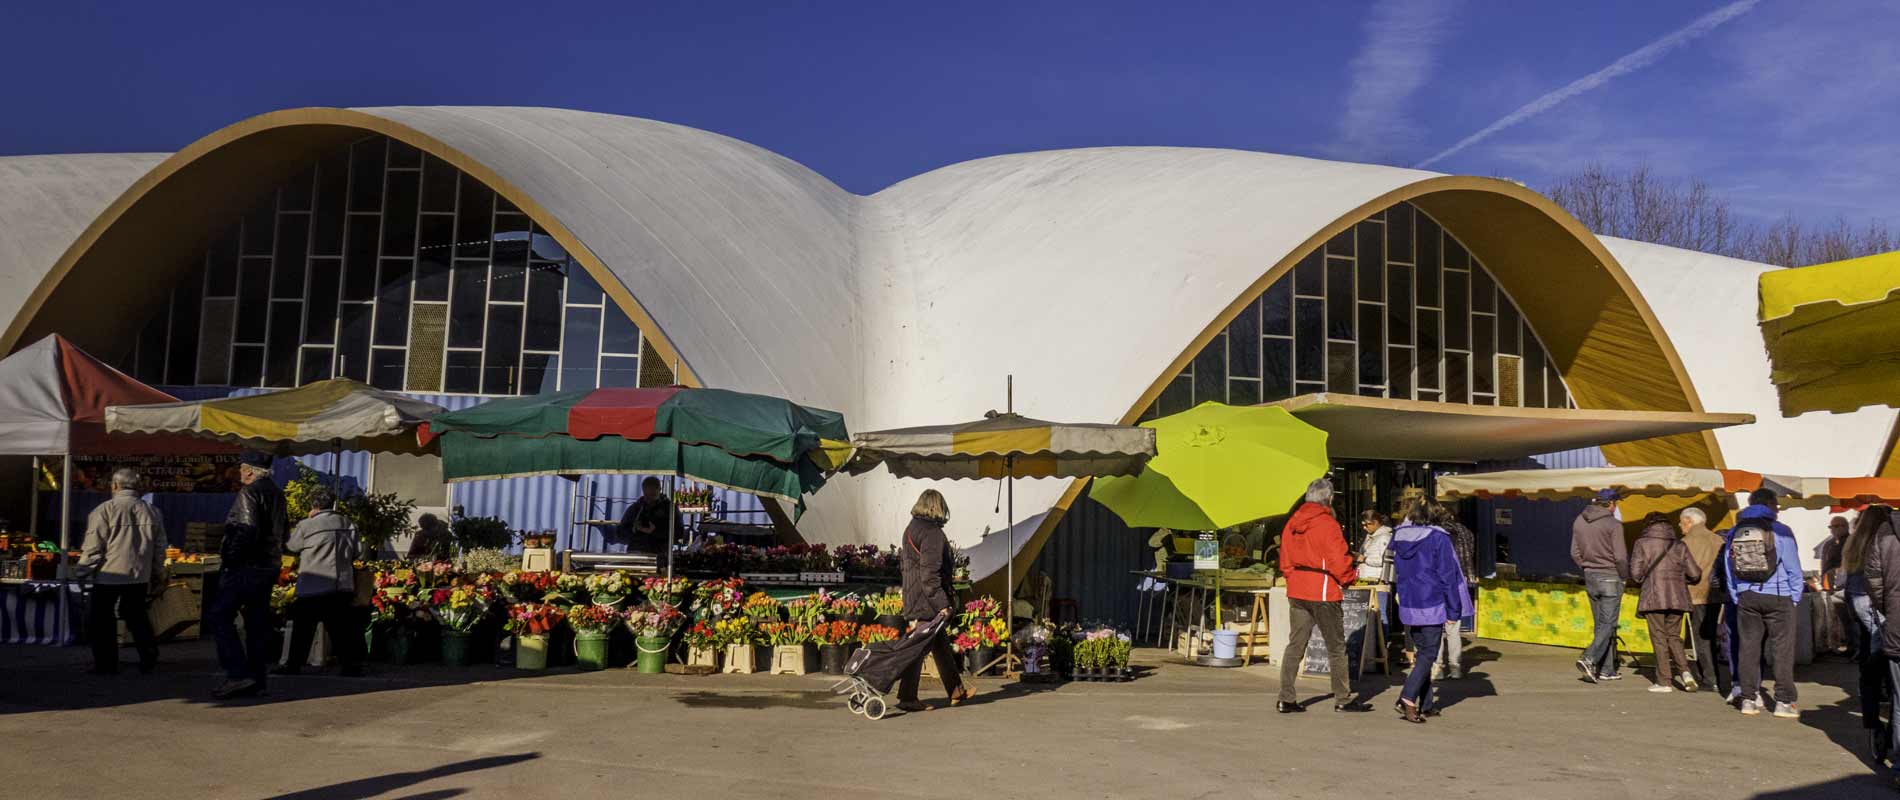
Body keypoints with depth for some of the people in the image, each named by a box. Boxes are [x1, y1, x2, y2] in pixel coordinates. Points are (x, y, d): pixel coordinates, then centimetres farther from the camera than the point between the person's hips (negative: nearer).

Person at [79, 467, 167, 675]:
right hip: (140, 575, 5)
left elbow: (93, 546, -11)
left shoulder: (105, 510, -11)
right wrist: (158, 573, 22)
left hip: (109, 575, -5)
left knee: (100, 619, 9)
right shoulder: (152, 512, 4)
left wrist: (83, 569, 2)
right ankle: (149, 660, 14)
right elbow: (159, 547, 11)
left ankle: (106, 664, 10)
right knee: (137, 617, 17)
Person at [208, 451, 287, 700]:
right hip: (269, 567, 9)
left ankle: (238, 674, -13)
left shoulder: (249, 492, -13)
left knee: (220, 616, -5)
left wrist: (230, 558, -16)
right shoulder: (277, 494, 16)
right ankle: (257, 679, 13)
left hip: (246, 567, -9)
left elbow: (246, 530, -23)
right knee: (258, 621, 11)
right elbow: (280, 532, 21)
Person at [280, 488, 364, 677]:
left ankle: (293, 666, 13)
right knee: (341, 627, 7)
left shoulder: (306, 526, -8)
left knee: (303, 630, 8)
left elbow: (291, 546, 8)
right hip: (342, 585, 4)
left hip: (313, 588, -3)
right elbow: (358, 551, 7)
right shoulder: (348, 524, 4)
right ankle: (351, 664, 5)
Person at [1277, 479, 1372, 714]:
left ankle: (1286, 699, 6)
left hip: (1296, 592, 6)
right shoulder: (1327, 524, -14)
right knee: (1336, 647, 6)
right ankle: (1343, 699, 14)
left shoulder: (1292, 523, 7)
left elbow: (1285, 561, 11)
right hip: (1323, 592, -6)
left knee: (1295, 645, 8)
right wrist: (1351, 576, 2)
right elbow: (1338, 562, -16)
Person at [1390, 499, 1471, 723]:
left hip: (1407, 606, 6)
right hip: (1432, 606, -6)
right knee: (1429, 654, -1)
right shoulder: (1438, 538, -11)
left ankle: (1425, 706, 15)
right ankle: (1407, 698, -16)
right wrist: (1453, 610, -2)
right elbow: (1448, 576, -7)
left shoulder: (1399, 537, 5)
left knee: (1423, 652, 15)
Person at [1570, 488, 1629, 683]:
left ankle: (1606, 670, 14)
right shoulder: (1613, 524, -14)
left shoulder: (1579, 522, 5)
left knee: (1601, 624, 12)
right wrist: (1625, 576, 0)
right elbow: (1620, 557, -15)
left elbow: (1575, 553, 9)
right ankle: (1589, 659, -19)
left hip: (1590, 578, 6)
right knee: (1607, 624, -3)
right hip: (1610, 578, -6)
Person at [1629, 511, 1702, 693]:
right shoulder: (1679, 545, 9)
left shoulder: (1642, 543, 0)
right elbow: (1695, 574, 6)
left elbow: (1635, 573, -7)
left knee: (1659, 638, 3)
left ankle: (1664, 681, 3)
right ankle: (1685, 670, -3)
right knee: (1673, 636, 16)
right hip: (1677, 598, 3)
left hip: (1653, 597, -3)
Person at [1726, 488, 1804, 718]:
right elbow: (1793, 568, -5)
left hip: (1746, 597, 4)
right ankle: (1784, 701, 2)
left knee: (1748, 647, 7)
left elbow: (1729, 569, 11)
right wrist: (1796, 597, 5)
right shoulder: (1780, 531, -7)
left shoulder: (1735, 532, 7)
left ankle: (1749, 699, 10)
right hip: (1778, 597, -4)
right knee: (1782, 649, 2)